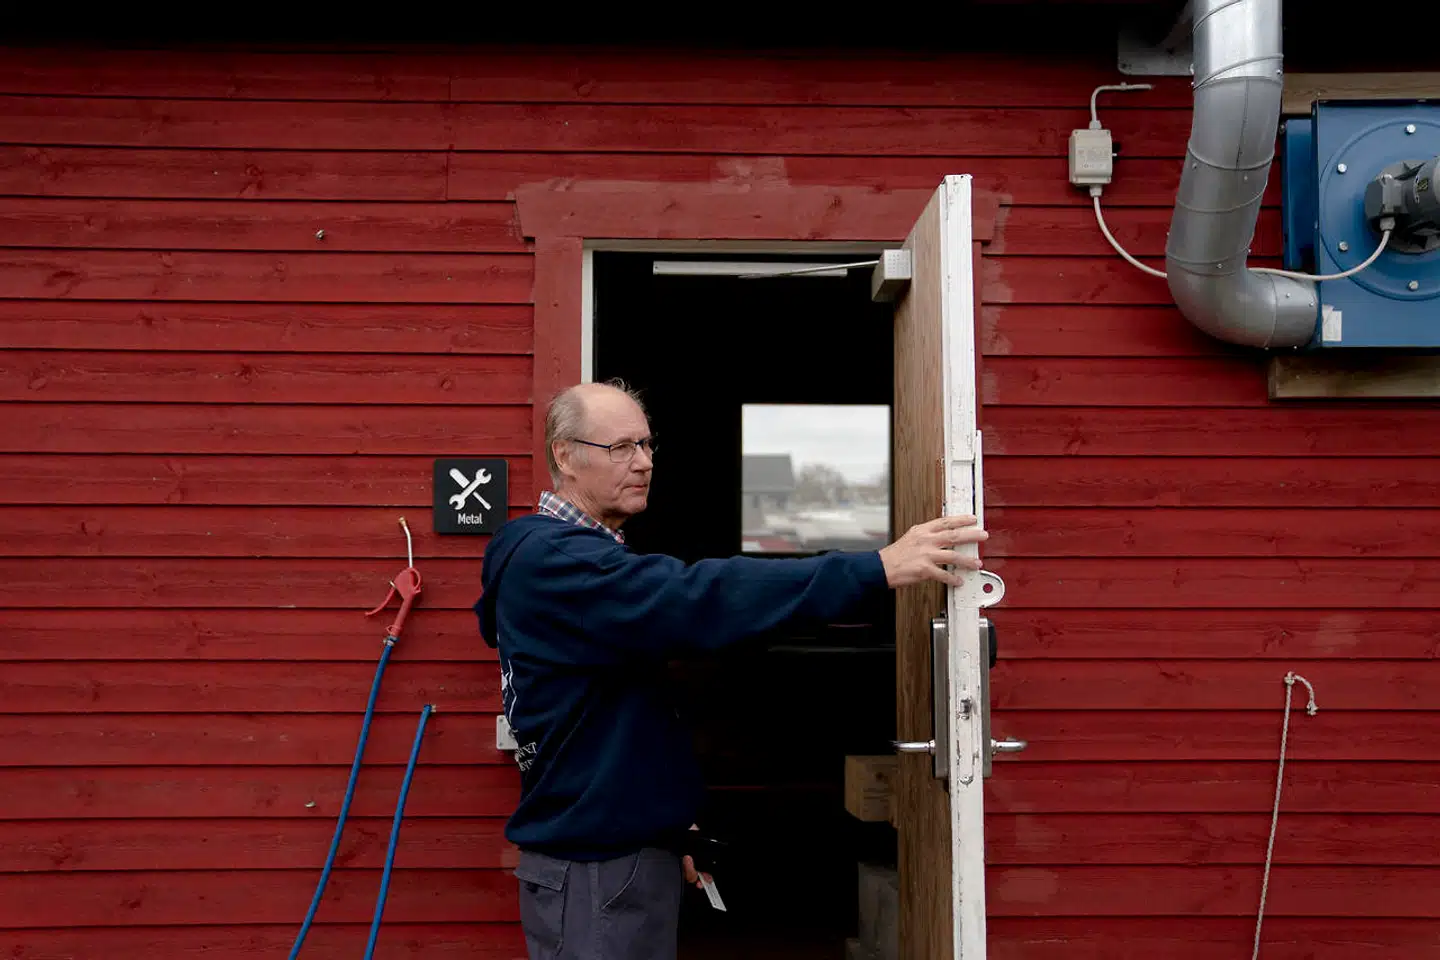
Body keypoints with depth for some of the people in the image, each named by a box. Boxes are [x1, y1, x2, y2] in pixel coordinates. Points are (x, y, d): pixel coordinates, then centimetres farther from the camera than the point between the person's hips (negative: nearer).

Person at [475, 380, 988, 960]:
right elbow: (697, 599, -33)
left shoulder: (579, 554, 14)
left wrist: (666, 822, 10)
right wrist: (877, 568, -35)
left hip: (622, 846, 10)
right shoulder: (555, 561, -19)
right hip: (594, 871, -10)